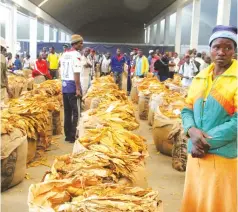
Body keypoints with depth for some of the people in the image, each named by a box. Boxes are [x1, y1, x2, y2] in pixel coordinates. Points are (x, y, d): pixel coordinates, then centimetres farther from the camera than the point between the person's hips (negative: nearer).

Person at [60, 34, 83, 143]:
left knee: (67, 112, 12)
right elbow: (76, 73, -18)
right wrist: (78, 88, -19)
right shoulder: (76, 55, -11)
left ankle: (67, 135, 17)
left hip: (64, 85, 8)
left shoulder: (64, 54, 14)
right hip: (72, 85, -8)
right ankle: (73, 136, 0)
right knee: (76, 112, -1)